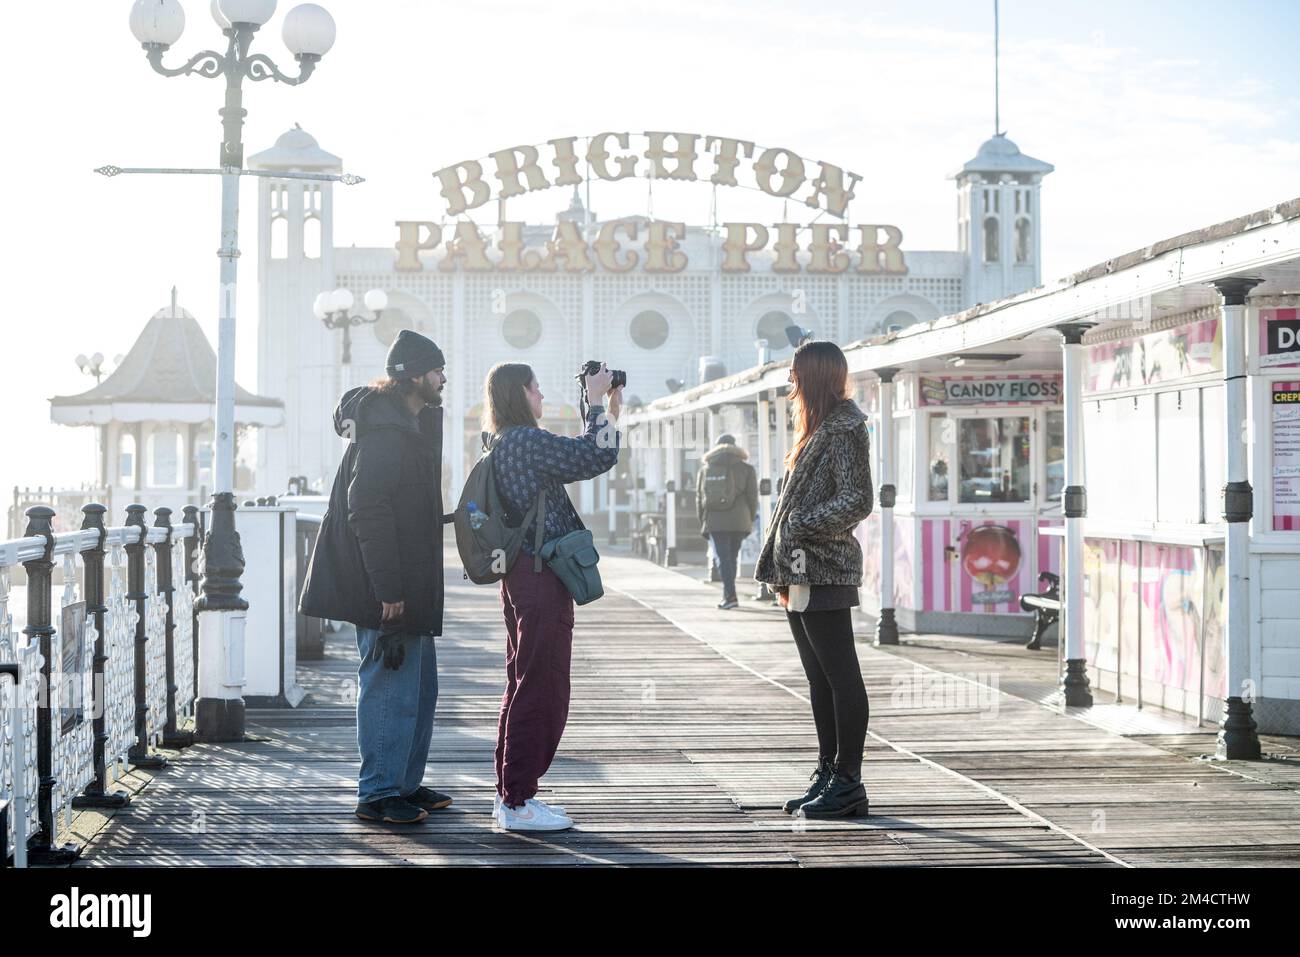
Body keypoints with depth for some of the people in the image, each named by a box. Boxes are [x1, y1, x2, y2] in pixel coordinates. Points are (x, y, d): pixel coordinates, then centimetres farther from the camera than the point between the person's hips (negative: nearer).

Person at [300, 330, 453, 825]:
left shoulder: (412, 425, 15)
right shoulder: (384, 434, -19)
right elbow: (368, 513, -24)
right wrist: (388, 591, -24)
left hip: (407, 586, 11)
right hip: (387, 591, -11)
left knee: (419, 684, 17)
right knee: (391, 686, -5)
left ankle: (405, 783, 26)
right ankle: (378, 794, 3)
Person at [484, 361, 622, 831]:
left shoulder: (508, 443, 15)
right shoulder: (526, 440, -16)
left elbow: (581, 458, 20)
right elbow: (598, 457, -19)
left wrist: (607, 408, 17)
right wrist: (598, 401, -8)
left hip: (525, 576, 11)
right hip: (542, 578, -11)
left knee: (524, 687, 16)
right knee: (541, 691, -6)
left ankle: (510, 794, 22)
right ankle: (518, 803, -2)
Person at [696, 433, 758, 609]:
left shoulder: (705, 470, 10)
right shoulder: (746, 469, 4)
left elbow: (699, 498, 10)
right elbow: (752, 497, 3)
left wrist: (703, 522, 15)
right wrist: (750, 521, 11)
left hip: (714, 522, 0)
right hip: (738, 522, 0)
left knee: (723, 558, -3)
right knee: (731, 557, 12)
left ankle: (730, 595, -16)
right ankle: (727, 595, 17)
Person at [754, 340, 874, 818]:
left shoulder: (843, 429, -9)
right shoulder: (816, 429, 19)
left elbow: (857, 502, -16)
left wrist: (801, 524, -15)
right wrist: (782, 571, 17)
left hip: (824, 572, -10)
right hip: (801, 572, 10)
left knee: (840, 676, -5)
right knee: (820, 678, 12)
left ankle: (848, 783, -2)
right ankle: (828, 774, 17)